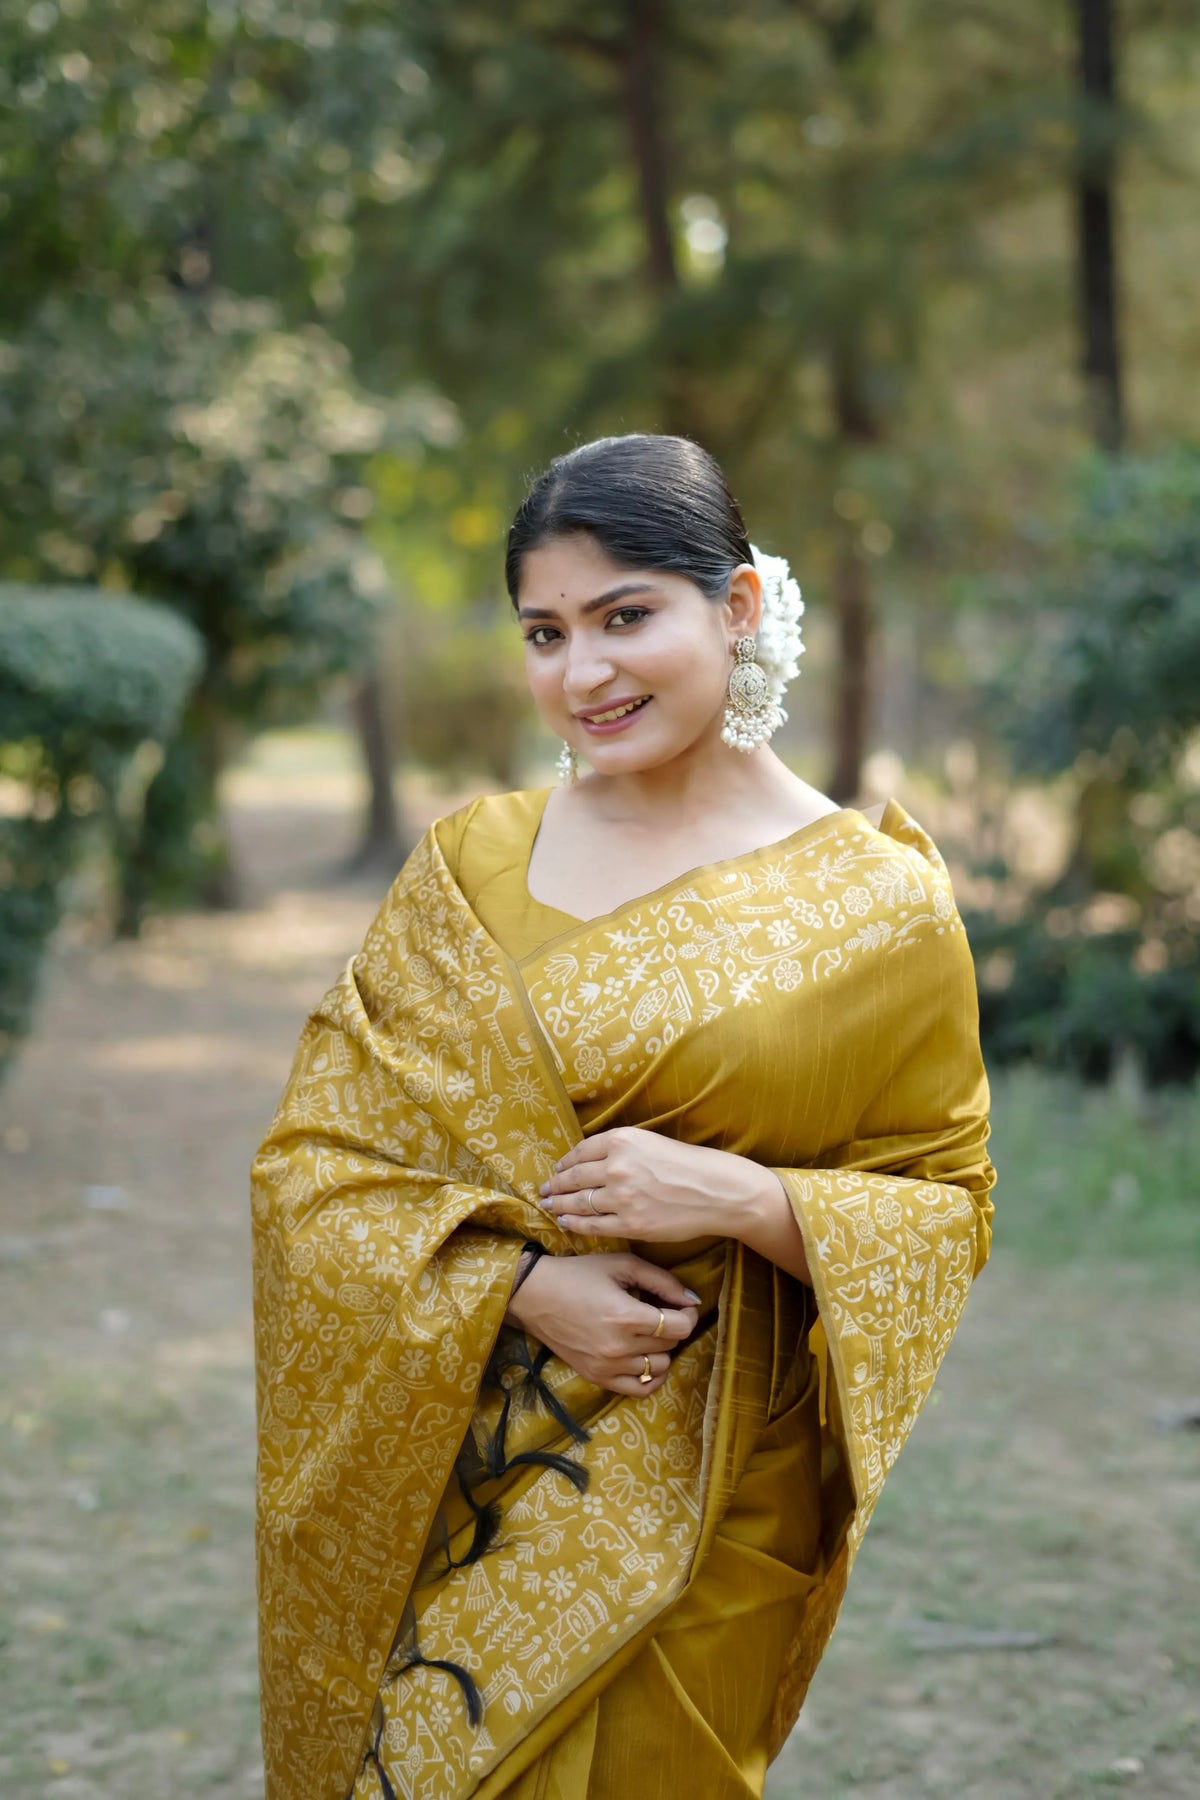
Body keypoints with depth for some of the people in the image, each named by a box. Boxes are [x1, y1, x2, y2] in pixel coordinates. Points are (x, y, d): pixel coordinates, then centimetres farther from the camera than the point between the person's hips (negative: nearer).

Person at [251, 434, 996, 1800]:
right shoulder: (467, 863, 2)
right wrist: (523, 1283, -16)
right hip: (436, 1494, 2)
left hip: (693, 1529, -2)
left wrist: (746, 1199, -19)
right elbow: (313, 1150, -1)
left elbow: (945, 1211, 0)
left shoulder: (877, 902, -4)